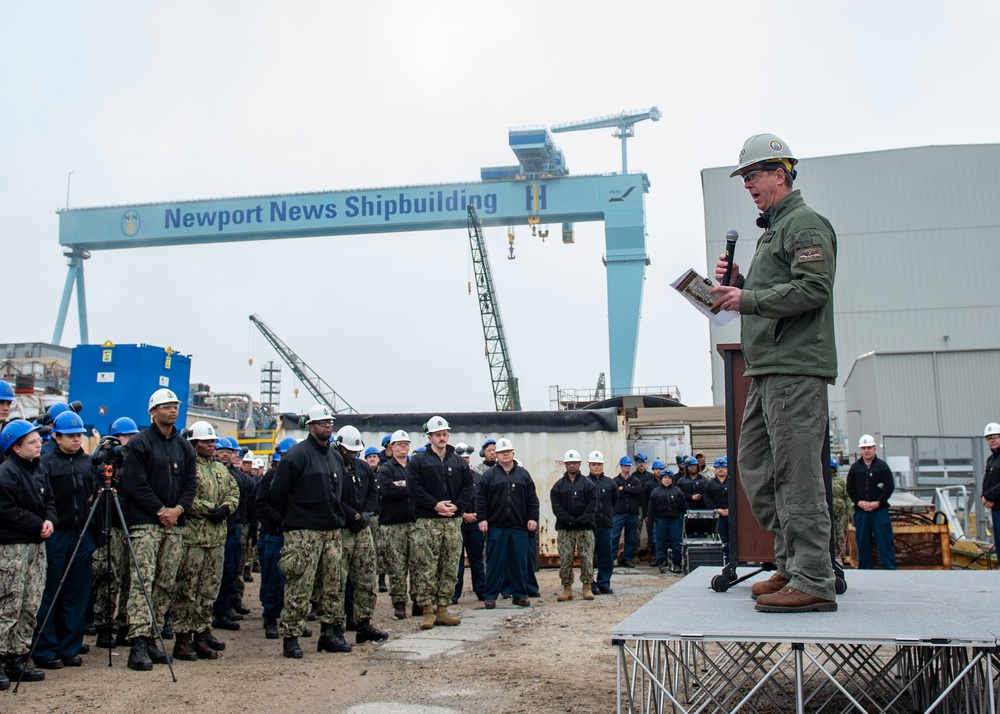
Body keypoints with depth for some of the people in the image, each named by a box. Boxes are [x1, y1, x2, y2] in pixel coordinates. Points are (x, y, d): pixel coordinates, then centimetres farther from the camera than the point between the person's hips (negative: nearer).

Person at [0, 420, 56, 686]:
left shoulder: (39, 470, 14)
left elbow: (49, 501, 19)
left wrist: (50, 520, -1)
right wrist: (38, 525, -15)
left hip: (36, 544, 8)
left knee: (31, 606, 9)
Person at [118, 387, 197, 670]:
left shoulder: (184, 446, 15)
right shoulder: (140, 442, -4)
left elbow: (191, 482, 13)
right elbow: (135, 483, -10)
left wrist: (178, 509, -4)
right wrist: (160, 510, -11)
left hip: (174, 523, 6)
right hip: (145, 522, -6)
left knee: (166, 583, 7)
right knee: (142, 580, -12)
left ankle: (151, 638, 15)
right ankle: (138, 643, -14)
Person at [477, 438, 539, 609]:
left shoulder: (523, 474, 11)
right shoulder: (489, 475, 5)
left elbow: (532, 499, 10)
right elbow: (481, 499, 2)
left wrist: (533, 518, 1)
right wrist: (482, 518, -7)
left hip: (519, 526, 2)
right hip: (496, 526, -2)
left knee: (520, 562, 6)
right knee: (495, 562, 2)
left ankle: (520, 595, 17)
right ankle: (490, 596, 10)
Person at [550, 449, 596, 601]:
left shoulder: (588, 484, 6)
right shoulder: (558, 486, 9)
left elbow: (592, 506, -2)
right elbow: (556, 507, -1)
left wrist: (580, 521, -14)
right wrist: (571, 520, -13)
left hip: (585, 529, -1)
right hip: (564, 530, 1)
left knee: (587, 559, -2)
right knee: (565, 560, 0)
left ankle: (587, 587, 9)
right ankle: (567, 589, 7)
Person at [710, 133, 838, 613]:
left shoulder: (806, 224, -4)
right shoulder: (771, 231, 26)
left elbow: (814, 288, -18)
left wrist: (748, 299, -20)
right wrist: (734, 283, 10)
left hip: (796, 369, -10)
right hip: (767, 369, 10)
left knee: (797, 474, -11)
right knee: (754, 468, 10)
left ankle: (813, 582, -6)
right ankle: (791, 565, 18)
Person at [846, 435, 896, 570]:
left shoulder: (882, 466, 3)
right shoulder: (855, 467, 10)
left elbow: (890, 486, -1)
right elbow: (850, 488, 10)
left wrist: (878, 503, -10)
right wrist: (859, 502, -6)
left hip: (880, 509, -3)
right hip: (860, 510, 3)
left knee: (884, 541, -3)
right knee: (863, 542, 5)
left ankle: (889, 569, 1)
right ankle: (865, 570, 13)